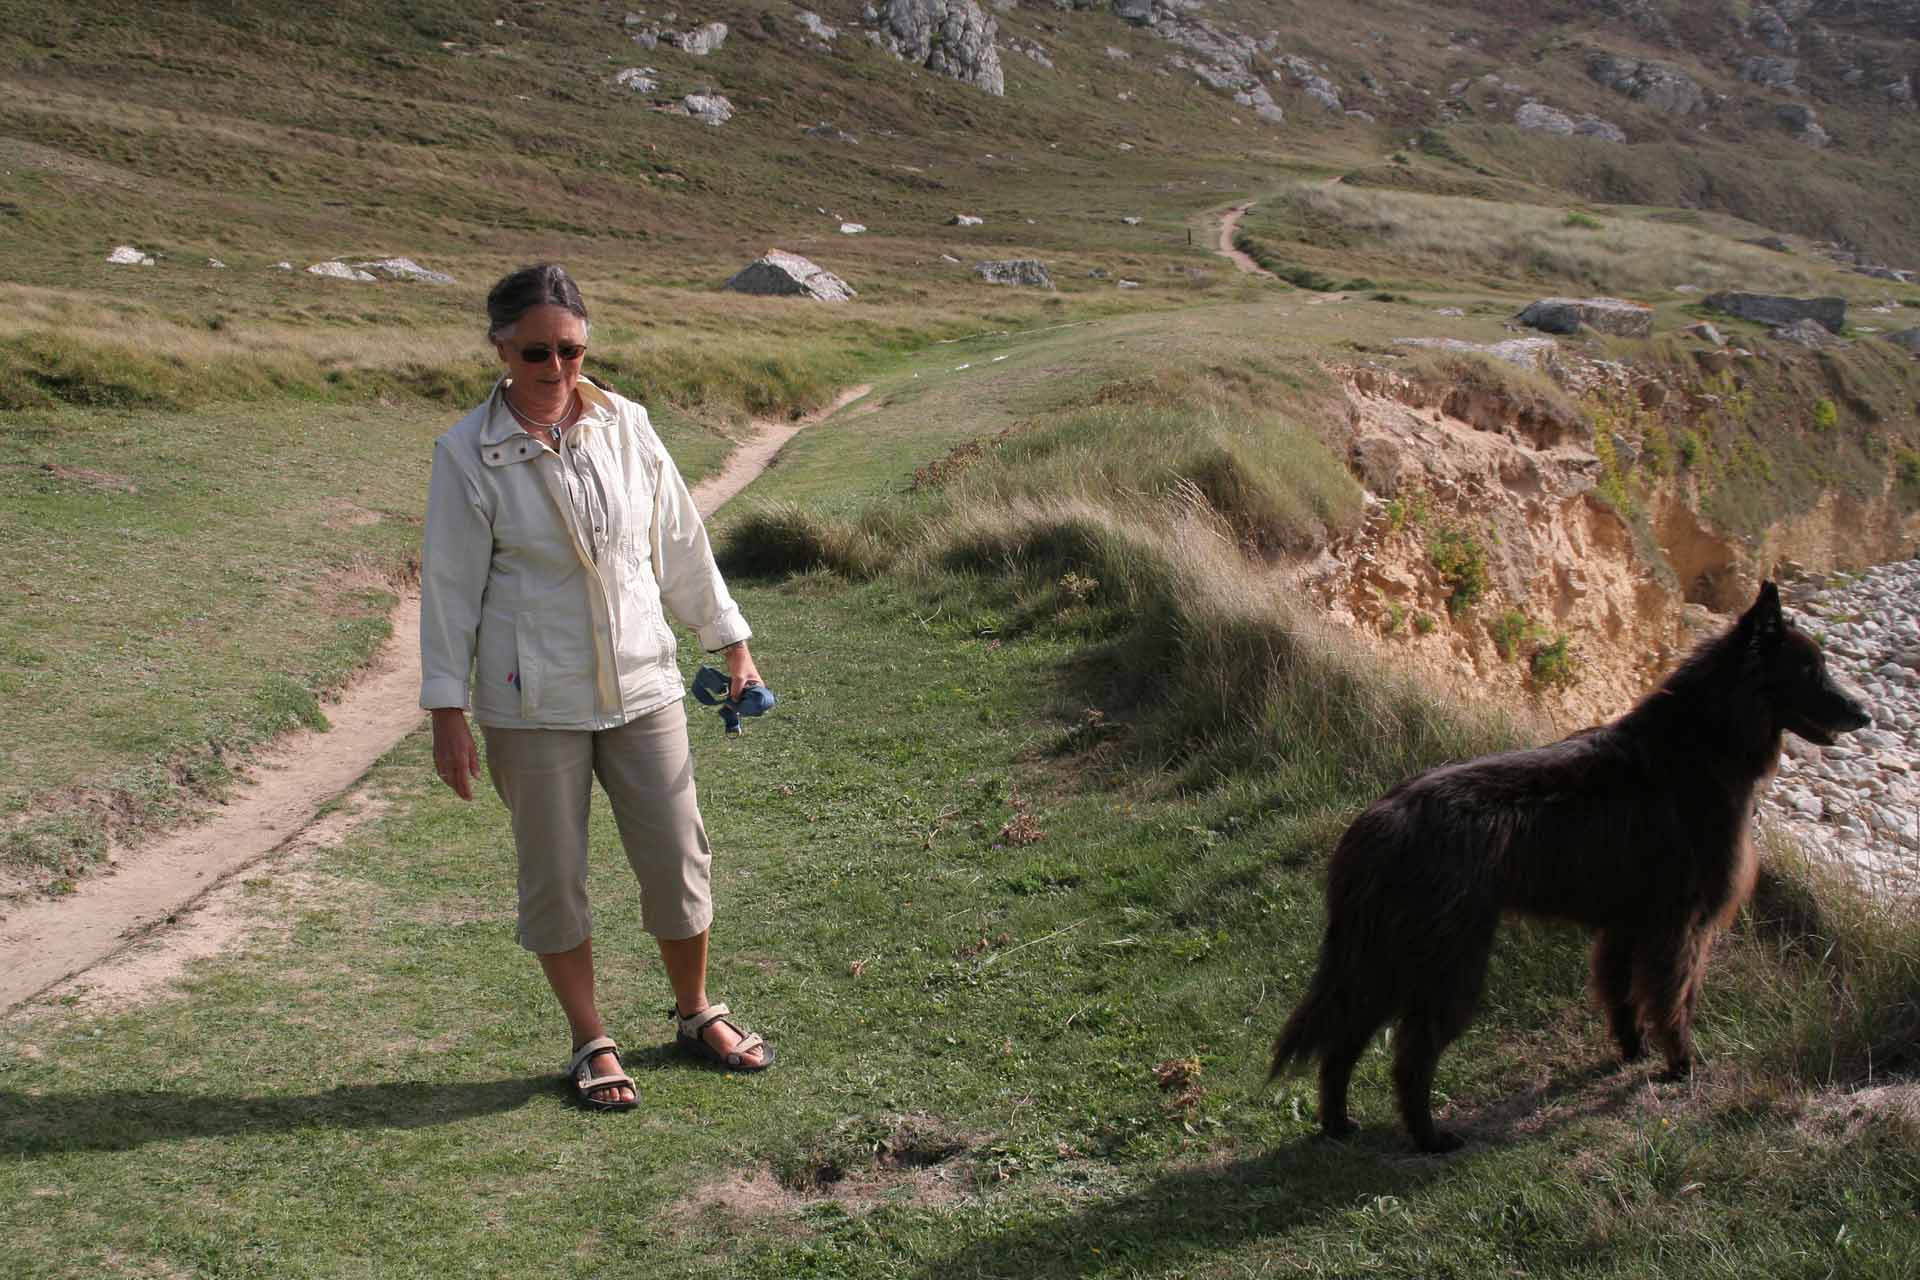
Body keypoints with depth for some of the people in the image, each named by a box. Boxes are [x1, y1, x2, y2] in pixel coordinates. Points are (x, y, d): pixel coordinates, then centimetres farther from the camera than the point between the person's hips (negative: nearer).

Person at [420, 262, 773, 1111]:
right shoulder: (468, 453, -8)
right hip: (532, 700, -3)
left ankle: (696, 1014, 30)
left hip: (641, 683, 3)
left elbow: (680, 543, 9)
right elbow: (450, 585, -5)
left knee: (678, 857, 8)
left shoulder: (626, 427, 0)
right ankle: (590, 1043, 24)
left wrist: (731, 643, 13)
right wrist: (446, 712, -6)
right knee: (554, 874, 7)